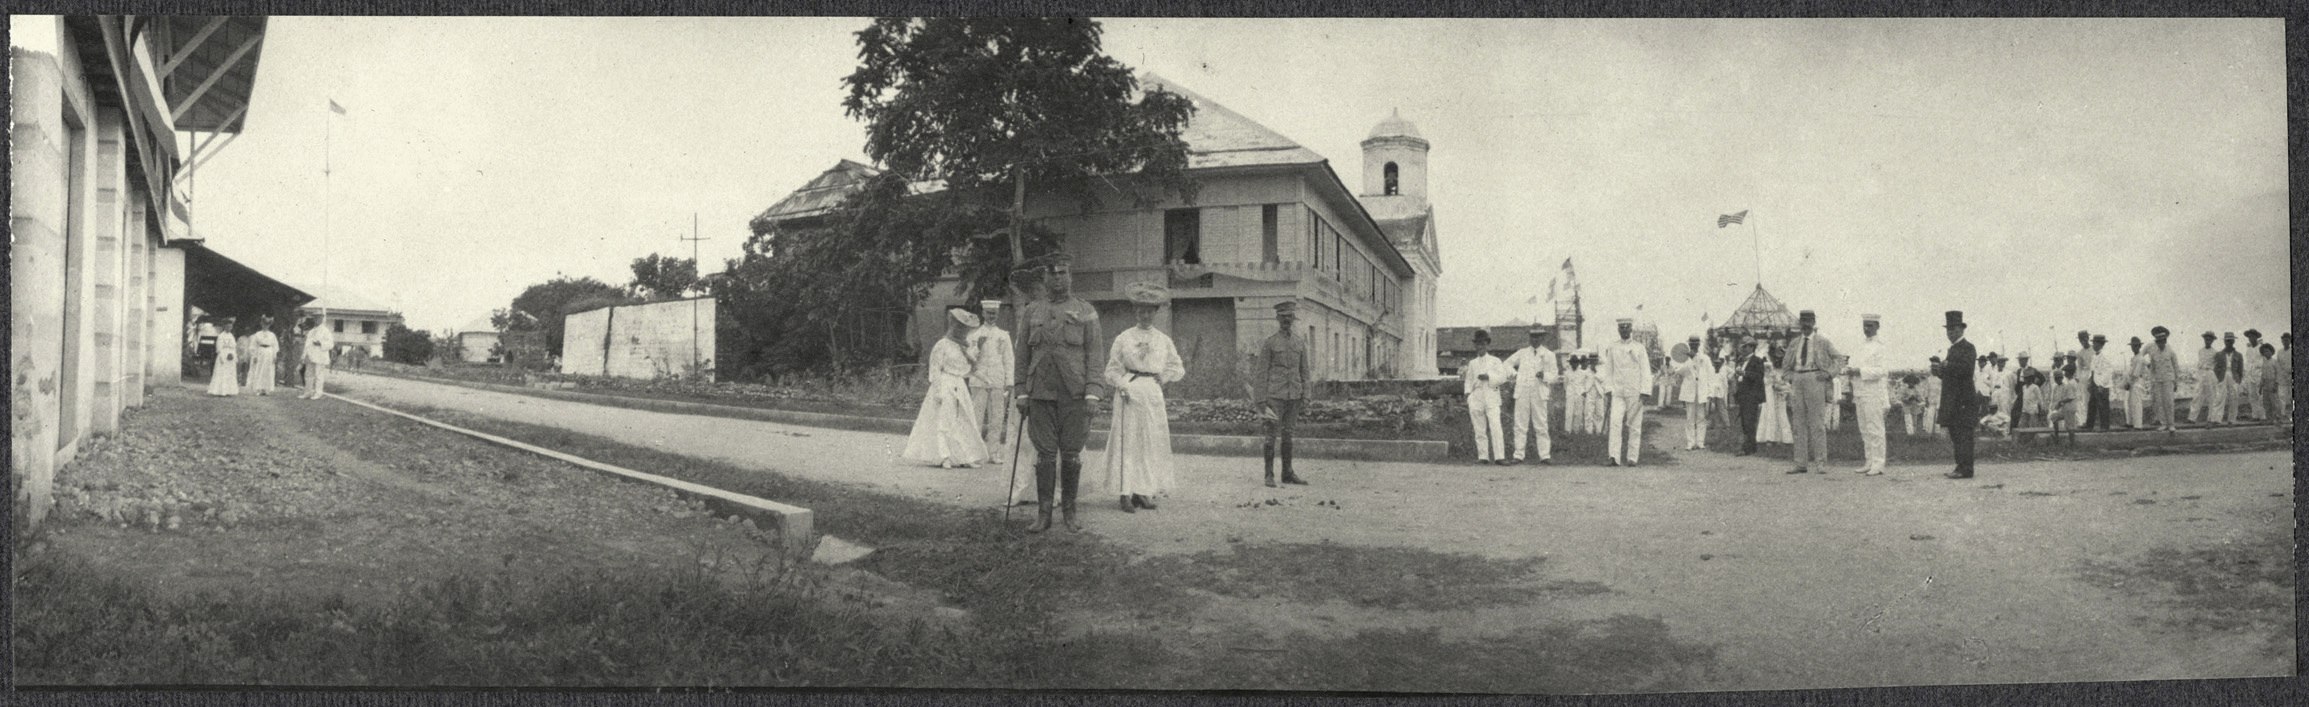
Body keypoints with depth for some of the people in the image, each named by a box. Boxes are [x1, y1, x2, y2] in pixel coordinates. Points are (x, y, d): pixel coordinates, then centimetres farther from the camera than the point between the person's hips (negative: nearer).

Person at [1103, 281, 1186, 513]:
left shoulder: (1163, 340, 10)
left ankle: (1144, 492, 10)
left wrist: (1162, 377, 1)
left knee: (1153, 442, 3)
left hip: (1153, 394, 3)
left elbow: (1178, 368, 17)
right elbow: (1113, 369, 3)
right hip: (1129, 394, -3)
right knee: (1127, 442, -6)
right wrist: (1123, 386, -12)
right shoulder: (1124, 338, 3)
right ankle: (1125, 493, -5)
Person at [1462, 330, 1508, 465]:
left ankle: (1499, 457, -19)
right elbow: (1468, 380, 17)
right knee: (1479, 430, 0)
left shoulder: (1495, 361, 11)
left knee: (1495, 427, -15)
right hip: (1476, 398, 3)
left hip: (1491, 398, -3)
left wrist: (1488, 377, -12)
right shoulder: (1472, 363, 18)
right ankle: (1483, 457, 3)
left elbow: (1503, 377, 1)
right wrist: (1467, 393, 2)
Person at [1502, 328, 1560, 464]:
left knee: (1541, 426, -1)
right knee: (1520, 425, 0)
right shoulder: (1522, 353, 12)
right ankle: (1518, 456, 2)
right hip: (1522, 393, 2)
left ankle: (1545, 456, 2)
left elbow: (1554, 375, 4)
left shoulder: (1549, 355, 7)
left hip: (1539, 394, -2)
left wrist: (1544, 376, -16)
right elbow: (1508, 363, 24)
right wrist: (1513, 375, 7)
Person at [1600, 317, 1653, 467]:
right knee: (1615, 423, -15)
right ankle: (1614, 457, -21)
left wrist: (1644, 392, -7)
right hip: (1617, 393, 0)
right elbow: (1608, 370, 10)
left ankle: (1632, 458, 8)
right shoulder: (1612, 348, 8)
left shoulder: (1639, 348, 4)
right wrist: (1608, 390, 0)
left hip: (1635, 393, 0)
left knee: (1634, 426, 1)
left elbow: (1645, 372, 1)